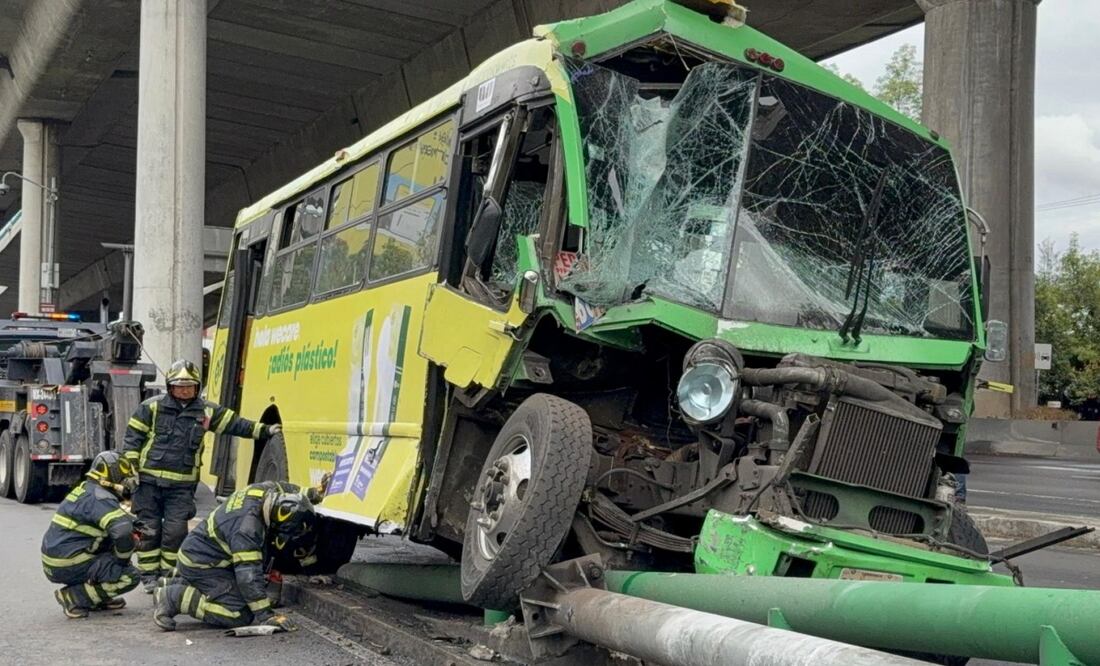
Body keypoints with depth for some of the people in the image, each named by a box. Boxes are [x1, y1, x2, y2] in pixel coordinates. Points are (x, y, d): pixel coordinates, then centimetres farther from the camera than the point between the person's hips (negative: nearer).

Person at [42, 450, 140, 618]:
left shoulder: (86, 489, 14)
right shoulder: (100, 497, -17)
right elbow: (123, 533, -29)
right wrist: (123, 560, -12)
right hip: (68, 565, -10)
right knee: (129, 576, -11)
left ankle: (98, 599, 18)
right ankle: (73, 597, -8)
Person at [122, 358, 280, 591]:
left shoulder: (207, 411, 7)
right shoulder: (152, 407, 0)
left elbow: (236, 424, 9)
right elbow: (133, 437, 1)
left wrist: (264, 431, 3)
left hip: (182, 485, 2)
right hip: (149, 480, -1)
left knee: (176, 530, -2)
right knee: (149, 528, 3)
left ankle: (169, 574, 13)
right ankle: (149, 575, 14)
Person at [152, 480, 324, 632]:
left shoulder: (272, 490, -12)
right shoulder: (247, 527, -34)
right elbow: (249, 575, -32)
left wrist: (315, 492, -4)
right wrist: (265, 616, -29)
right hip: (201, 563, -10)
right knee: (241, 615, -18)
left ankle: (177, 584, 22)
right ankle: (174, 598, -11)